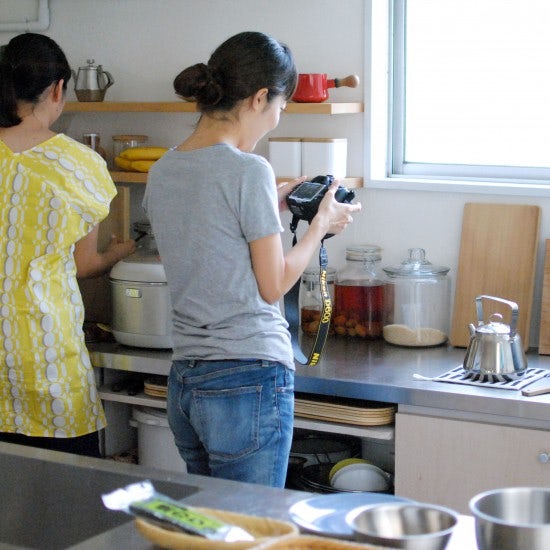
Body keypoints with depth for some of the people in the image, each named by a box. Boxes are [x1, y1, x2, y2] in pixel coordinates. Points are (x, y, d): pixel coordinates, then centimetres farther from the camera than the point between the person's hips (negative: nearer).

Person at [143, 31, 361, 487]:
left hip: (184, 381, 8)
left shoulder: (162, 173, 8)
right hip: (249, 381, -8)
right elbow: (273, 286, -7)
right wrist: (322, 223, 5)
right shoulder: (249, 171, -14)